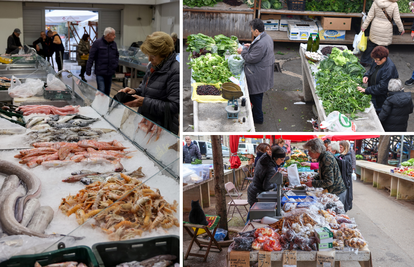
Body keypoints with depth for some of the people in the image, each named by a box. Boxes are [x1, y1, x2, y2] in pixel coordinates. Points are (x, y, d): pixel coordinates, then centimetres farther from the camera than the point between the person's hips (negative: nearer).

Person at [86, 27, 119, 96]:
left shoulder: (114, 44, 8)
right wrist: (88, 71, -8)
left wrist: (115, 64, 6)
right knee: (101, 91, -11)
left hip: (110, 73, 5)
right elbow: (91, 58, -7)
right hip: (100, 73, -5)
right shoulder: (97, 43, -9)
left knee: (107, 92, 11)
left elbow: (117, 55, 24)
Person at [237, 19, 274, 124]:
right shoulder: (267, 37, 2)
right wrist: (251, 47, 10)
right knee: (258, 94, 24)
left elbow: (252, 58, -25)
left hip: (258, 75, -10)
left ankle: (258, 118, 18)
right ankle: (256, 112, 40)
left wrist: (243, 51, -11)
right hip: (264, 72, 10)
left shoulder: (260, 44, -31)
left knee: (255, 95, 5)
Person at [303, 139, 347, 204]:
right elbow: (322, 173, 22)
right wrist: (313, 179, 5)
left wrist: (313, 183, -18)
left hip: (337, 193, -9)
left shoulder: (327, 159, -25)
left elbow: (329, 181, -27)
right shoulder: (322, 157, 6)